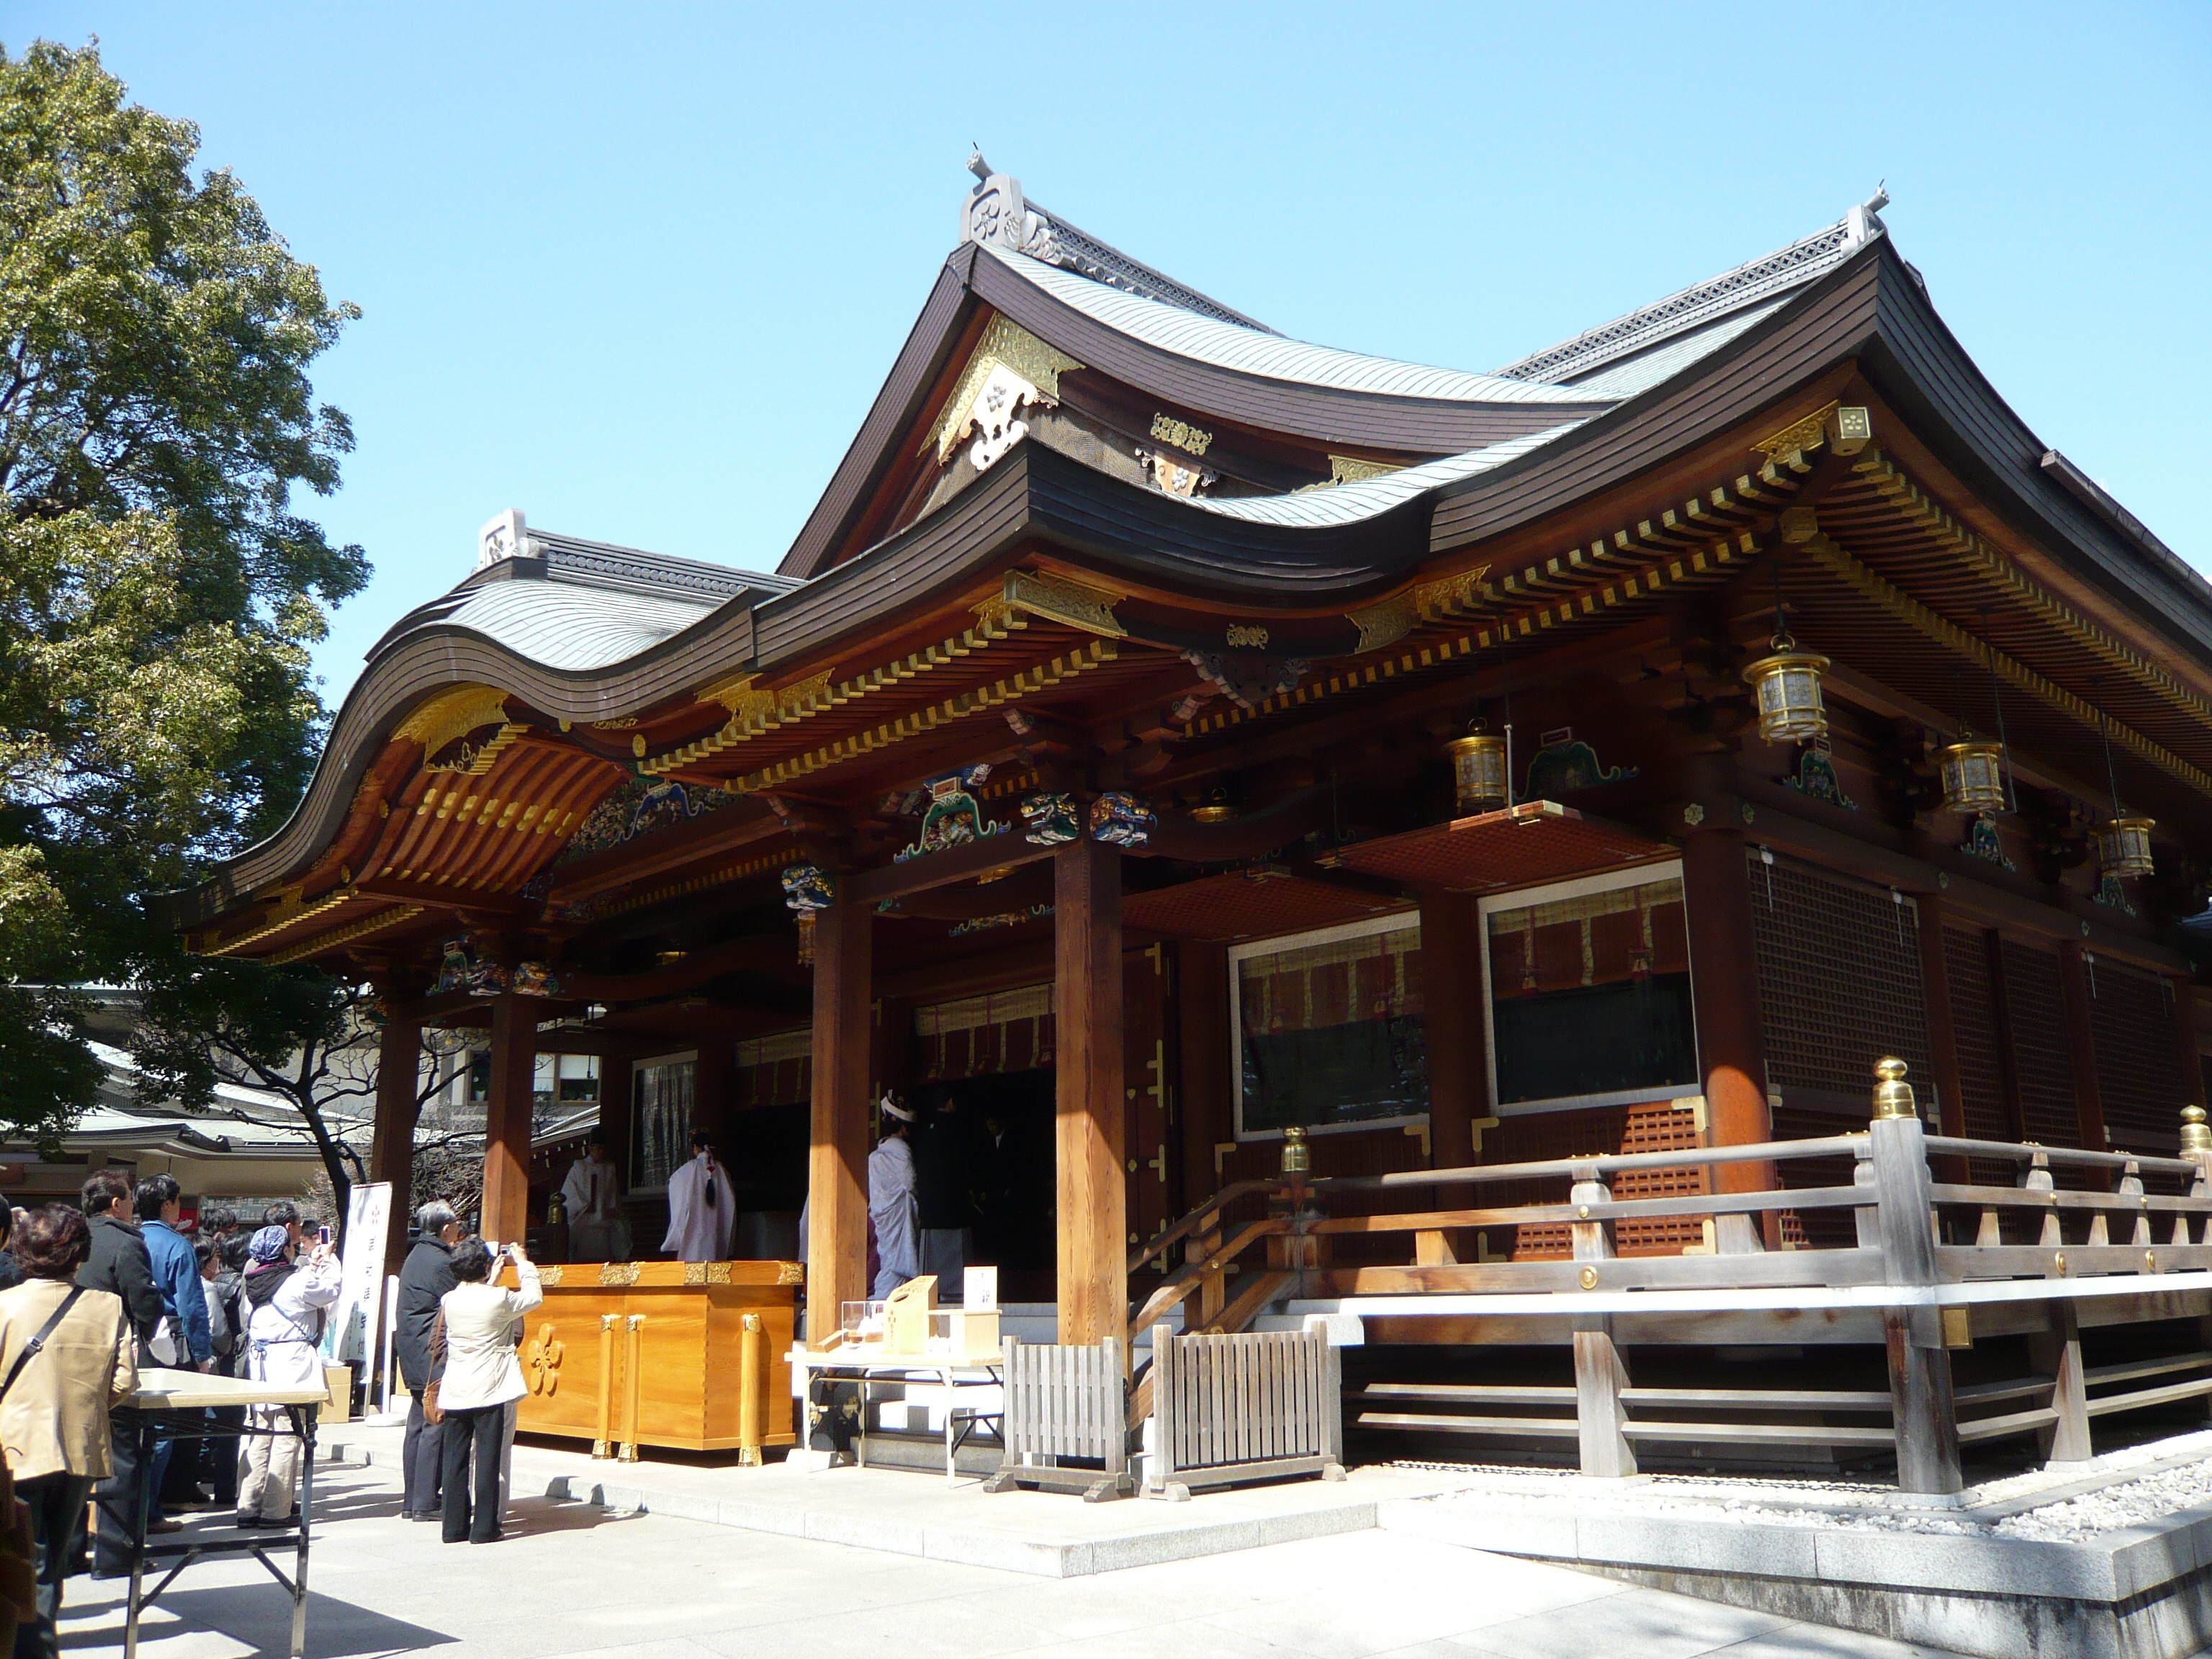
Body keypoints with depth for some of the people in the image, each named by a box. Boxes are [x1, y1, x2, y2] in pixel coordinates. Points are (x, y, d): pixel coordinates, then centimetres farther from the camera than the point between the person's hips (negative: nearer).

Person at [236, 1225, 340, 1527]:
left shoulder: (254, 1282, 8)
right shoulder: (298, 1282, -13)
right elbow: (331, 1291, 3)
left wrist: (312, 1263, 27)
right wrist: (327, 1260, 17)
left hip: (260, 1362, 7)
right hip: (292, 1362, -7)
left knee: (259, 1435, 11)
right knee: (286, 1437, -2)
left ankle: (248, 1507, 13)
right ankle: (274, 1510, -1)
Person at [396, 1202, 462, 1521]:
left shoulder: (415, 1257, 16)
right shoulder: (440, 1262, -15)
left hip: (414, 1356, 10)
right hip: (435, 1356, -10)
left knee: (418, 1424, 13)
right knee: (436, 1426, -6)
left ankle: (411, 1500, 18)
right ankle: (425, 1503, -4)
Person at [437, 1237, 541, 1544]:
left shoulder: (449, 1300, 1)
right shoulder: (500, 1300, -12)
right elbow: (534, 1297, 5)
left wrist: (491, 1281, 29)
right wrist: (523, 1263, 14)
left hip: (455, 1392, 5)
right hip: (489, 1391, -4)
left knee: (456, 1459, 10)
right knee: (488, 1459, 2)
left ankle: (454, 1526, 15)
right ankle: (484, 1527, 4)